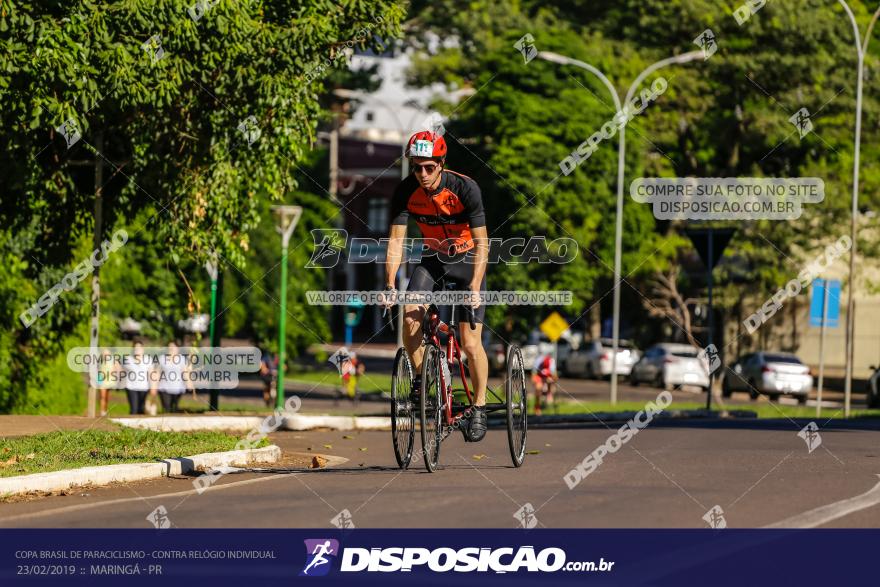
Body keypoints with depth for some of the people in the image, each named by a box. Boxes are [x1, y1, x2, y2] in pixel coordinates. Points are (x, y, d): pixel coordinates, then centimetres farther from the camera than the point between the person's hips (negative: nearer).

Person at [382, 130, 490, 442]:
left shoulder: (464, 188, -27)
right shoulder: (406, 191, -19)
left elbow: (482, 243, -25)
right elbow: (396, 240, -17)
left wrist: (475, 288, -36)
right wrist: (390, 284, -30)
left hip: (468, 260, -3)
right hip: (433, 260, 3)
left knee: (470, 342, -12)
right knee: (410, 316, -22)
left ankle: (479, 407, 6)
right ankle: (420, 377, 1)